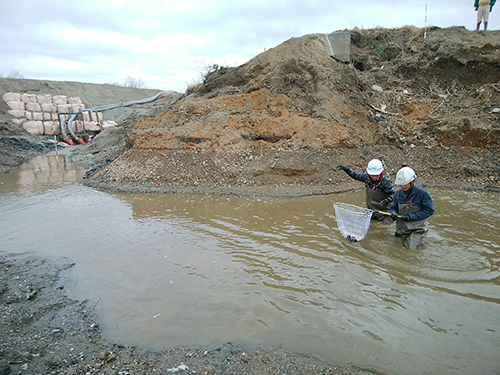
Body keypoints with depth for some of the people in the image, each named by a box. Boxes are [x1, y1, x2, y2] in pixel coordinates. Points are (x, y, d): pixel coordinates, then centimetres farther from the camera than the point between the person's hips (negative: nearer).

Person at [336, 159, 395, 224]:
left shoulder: (386, 182, -21)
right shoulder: (366, 177, -7)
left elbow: (394, 194, -17)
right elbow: (356, 175, 10)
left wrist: (388, 200, -37)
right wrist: (345, 169, 2)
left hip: (382, 211, -4)